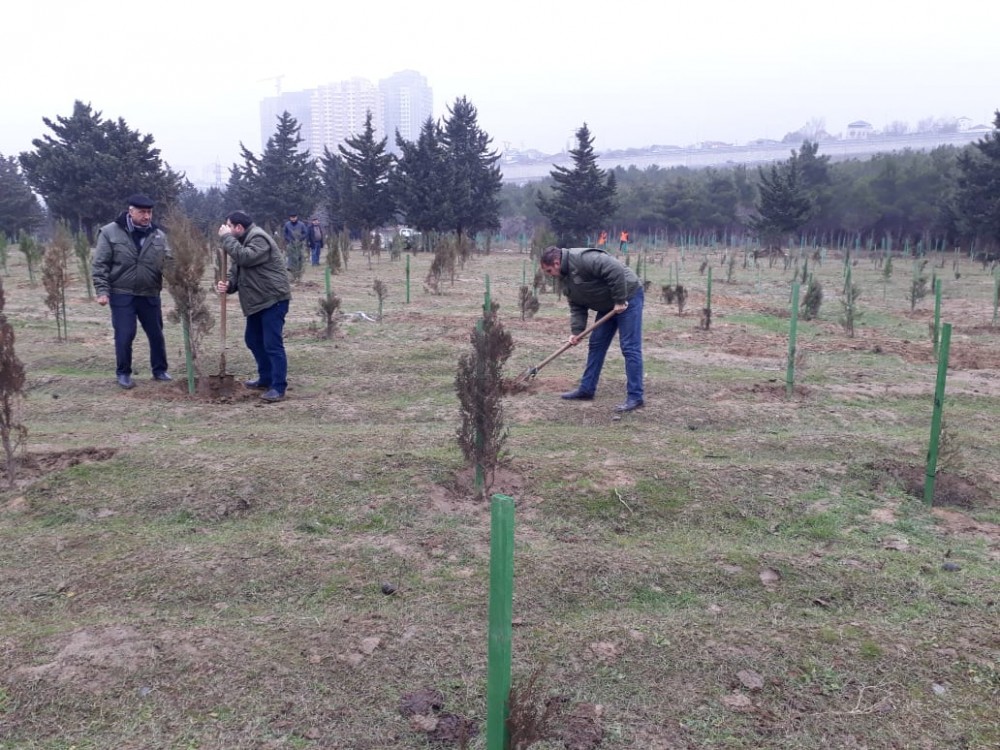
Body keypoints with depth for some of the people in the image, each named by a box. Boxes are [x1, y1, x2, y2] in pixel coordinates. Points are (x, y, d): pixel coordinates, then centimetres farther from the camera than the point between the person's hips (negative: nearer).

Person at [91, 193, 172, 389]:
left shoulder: (158, 235, 3)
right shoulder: (110, 232, -6)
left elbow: (168, 262, 8)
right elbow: (99, 265, -6)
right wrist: (102, 291, -12)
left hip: (150, 294, 3)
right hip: (121, 294, -3)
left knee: (156, 334, 10)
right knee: (124, 336, 1)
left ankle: (160, 370, 25)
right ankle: (123, 373, 17)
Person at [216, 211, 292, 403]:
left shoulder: (259, 238, -16)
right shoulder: (240, 242, 15)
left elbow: (244, 257, -31)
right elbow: (235, 270, 11)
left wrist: (227, 238, -19)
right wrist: (227, 284, -11)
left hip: (273, 299, -11)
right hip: (257, 301, 11)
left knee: (272, 344, -11)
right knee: (253, 340, 18)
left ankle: (278, 387, -8)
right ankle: (266, 379, 30)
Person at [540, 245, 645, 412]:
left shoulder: (582, 259, -24)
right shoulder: (567, 277, 7)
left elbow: (616, 270, -30)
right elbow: (577, 307, 8)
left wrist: (620, 300, -24)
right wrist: (576, 331, -4)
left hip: (628, 297, -10)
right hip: (608, 305, 10)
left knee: (630, 348, -10)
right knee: (596, 345, 12)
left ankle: (636, 397, -6)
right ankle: (586, 389, 21)